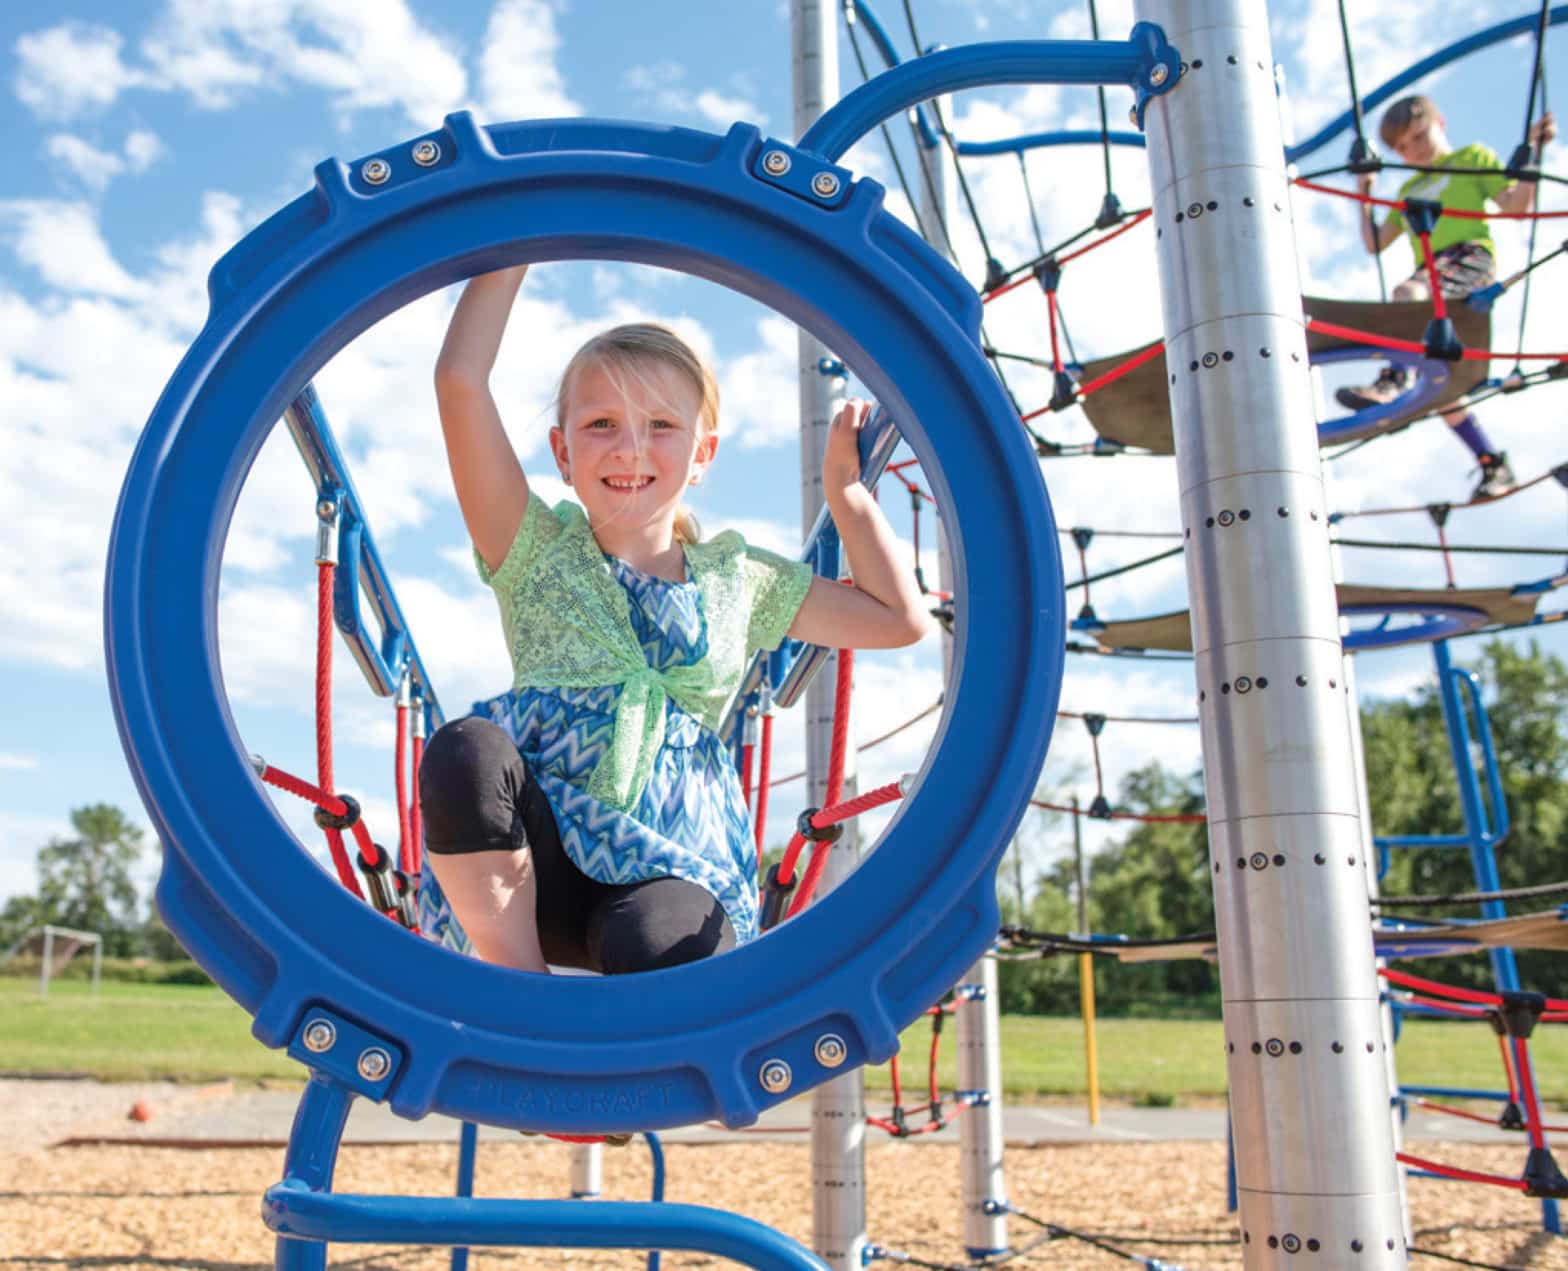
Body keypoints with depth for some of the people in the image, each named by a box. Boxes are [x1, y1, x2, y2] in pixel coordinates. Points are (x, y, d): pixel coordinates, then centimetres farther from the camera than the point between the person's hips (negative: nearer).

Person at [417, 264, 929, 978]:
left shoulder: (735, 581, 15)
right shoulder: (538, 554, 8)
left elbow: (900, 619, 20)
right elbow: (461, 382, -2)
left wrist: (843, 484, 18)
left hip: (669, 869, 0)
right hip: (540, 863, 1)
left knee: (660, 944, -37)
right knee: (465, 750, -33)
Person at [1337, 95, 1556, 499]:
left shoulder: (1472, 158, 18)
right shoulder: (1409, 190, 34)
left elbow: (1514, 204, 6)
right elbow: (1375, 243, 28)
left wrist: (1533, 152, -5)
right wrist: (1365, 196, 24)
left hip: (1470, 256, -6)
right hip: (1431, 273, 6)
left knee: (1407, 292, -38)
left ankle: (1391, 382, -53)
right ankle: (1492, 464, -1)